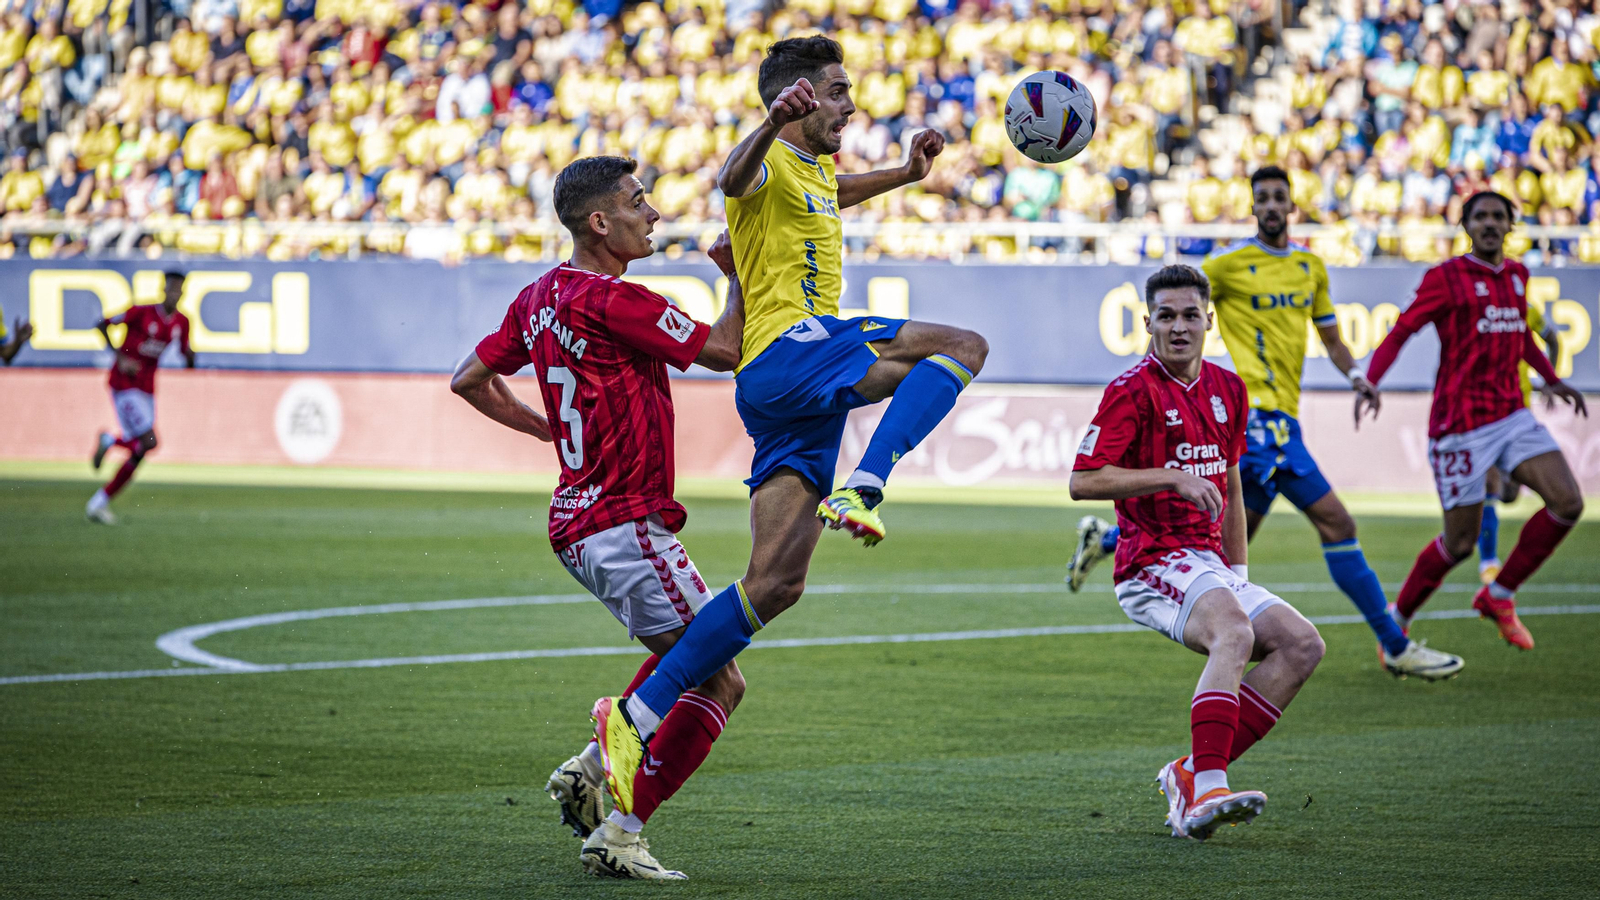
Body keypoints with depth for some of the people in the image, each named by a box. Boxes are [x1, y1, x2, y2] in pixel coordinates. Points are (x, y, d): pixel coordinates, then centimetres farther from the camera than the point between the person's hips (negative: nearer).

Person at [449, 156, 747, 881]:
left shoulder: (538, 298, 9)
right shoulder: (614, 302, -18)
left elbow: (469, 379, 20)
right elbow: (723, 351, -11)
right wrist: (739, 275, 3)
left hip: (577, 520, 10)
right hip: (625, 524, -10)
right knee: (720, 683, -5)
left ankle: (589, 767, 16)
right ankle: (621, 837, -6)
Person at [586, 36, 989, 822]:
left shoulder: (817, 169, 25)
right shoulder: (771, 162, -4)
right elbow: (732, 179, -30)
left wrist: (904, 174, 33)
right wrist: (774, 125, -51)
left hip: (802, 400, 8)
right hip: (787, 352, -8)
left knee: (776, 583, 1)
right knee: (962, 345, -20)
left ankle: (636, 716, 0)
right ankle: (861, 492, -33)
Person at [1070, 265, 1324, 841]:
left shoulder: (1227, 389, 14)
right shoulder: (1133, 390, -8)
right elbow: (1083, 481, -17)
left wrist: (1239, 572, 24)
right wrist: (1173, 477, -22)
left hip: (1210, 566, 8)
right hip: (1153, 565, -8)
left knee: (1302, 644, -8)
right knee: (1233, 632, -34)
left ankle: (1192, 774, -9)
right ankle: (1206, 791, -45)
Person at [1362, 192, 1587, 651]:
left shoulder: (1516, 275, 12)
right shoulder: (1446, 278, -7)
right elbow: (1400, 333, -9)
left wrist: (1552, 380, 29)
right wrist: (1369, 383, -23)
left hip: (1511, 415, 6)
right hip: (1461, 421, -6)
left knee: (1568, 503, -10)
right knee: (1460, 543, -3)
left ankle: (1498, 596, 6)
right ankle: (1397, 621, 19)